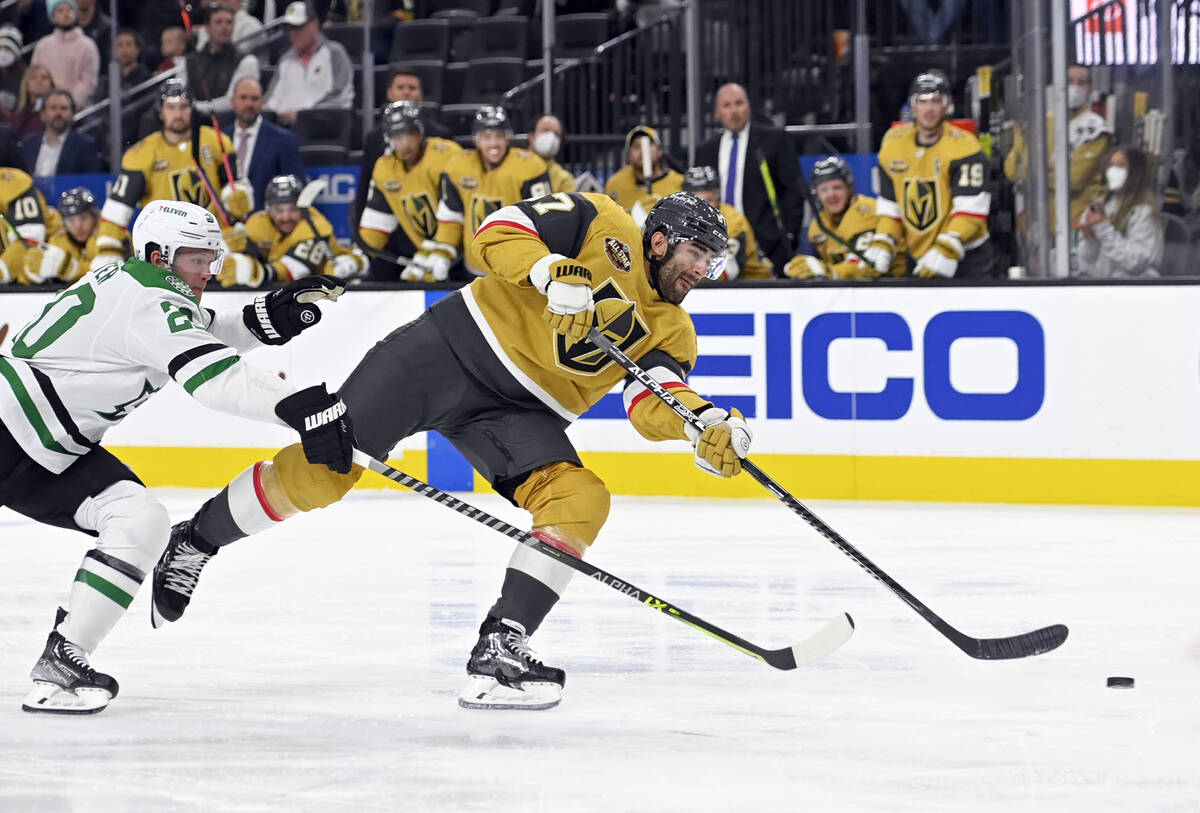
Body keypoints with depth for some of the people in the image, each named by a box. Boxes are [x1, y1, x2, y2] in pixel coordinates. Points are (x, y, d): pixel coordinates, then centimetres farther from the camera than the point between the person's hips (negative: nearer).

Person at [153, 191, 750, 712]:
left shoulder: (671, 330, 7)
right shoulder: (603, 226, -3)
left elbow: (652, 405, -9)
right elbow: (499, 232, -10)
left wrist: (707, 424, -29)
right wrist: (552, 272, -28)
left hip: (517, 411, 5)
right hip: (450, 349, -5)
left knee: (581, 499, -21)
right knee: (324, 466, -12)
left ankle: (499, 650, -22)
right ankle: (197, 540, 11)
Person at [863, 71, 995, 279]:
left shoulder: (964, 146, -12)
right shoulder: (893, 143, 6)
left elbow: (971, 208, -19)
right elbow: (889, 205, 13)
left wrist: (946, 251, -28)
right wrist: (882, 244, -1)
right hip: (918, 258, 5)